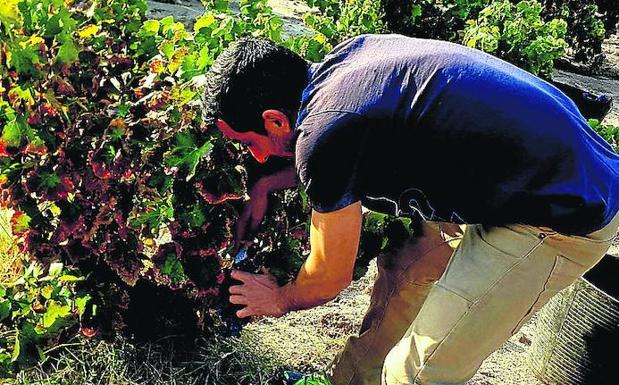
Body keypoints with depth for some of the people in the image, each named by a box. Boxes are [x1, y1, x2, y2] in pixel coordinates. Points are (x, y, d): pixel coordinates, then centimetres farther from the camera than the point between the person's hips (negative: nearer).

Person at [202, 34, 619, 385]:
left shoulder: (323, 130, -24)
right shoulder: (346, 55, 1)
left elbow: (330, 278, -7)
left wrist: (278, 300, 13)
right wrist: (266, 185, 23)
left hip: (562, 215, -9)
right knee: (403, 274, 19)